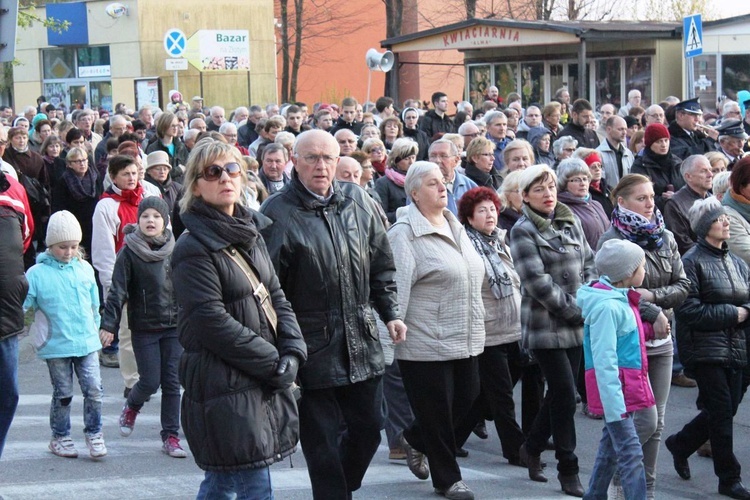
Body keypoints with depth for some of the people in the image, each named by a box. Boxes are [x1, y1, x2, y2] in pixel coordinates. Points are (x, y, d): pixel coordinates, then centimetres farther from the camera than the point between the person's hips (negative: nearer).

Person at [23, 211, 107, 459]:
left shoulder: (85, 269, 7)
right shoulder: (37, 274, -6)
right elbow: (20, 304, -7)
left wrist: (97, 330, 23)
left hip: (87, 342, 3)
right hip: (56, 345, -3)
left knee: (94, 389, -4)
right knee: (63, 393, 7)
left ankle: (94, 434, 11)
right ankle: (60, 438, 22)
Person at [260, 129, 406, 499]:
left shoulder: (357, 200, 6)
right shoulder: (277, 214, -9)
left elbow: (381, 265, 15)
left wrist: (390, 313, 7)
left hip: (361, 343, 5)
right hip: (313, 349, -5)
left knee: (368, 428, 14)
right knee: (322, 442, 2)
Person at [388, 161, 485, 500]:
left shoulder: (454, 227, 13)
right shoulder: (405, 233, -11)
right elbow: (395, 287, -17)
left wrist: (475, 328, 25)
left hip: (465, 341, 8)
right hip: (427, 344, -8)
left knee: (467, 403, 10)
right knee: (437, 414, 2)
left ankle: (415, 440, 34)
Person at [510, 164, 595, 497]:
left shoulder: (571, 223, 11)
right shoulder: (523, 231, -9)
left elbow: (588, 264, 14)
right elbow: (537, 281, -15)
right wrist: (576, 310, -13)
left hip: (576, 325, 6)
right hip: (546, 324, -6)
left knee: (560, 393, 11)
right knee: (566, 394, -6)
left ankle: (532, 448, 31)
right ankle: (568, 470, 4)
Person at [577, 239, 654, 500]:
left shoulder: (622, 300, 10)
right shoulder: (607, 307, -21)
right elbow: (604, 360, -23)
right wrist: (614, 405, -25)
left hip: (627, 388, 10)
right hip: (614, 391, -10)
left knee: (610, 447, 18)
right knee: (630, 453, -10)